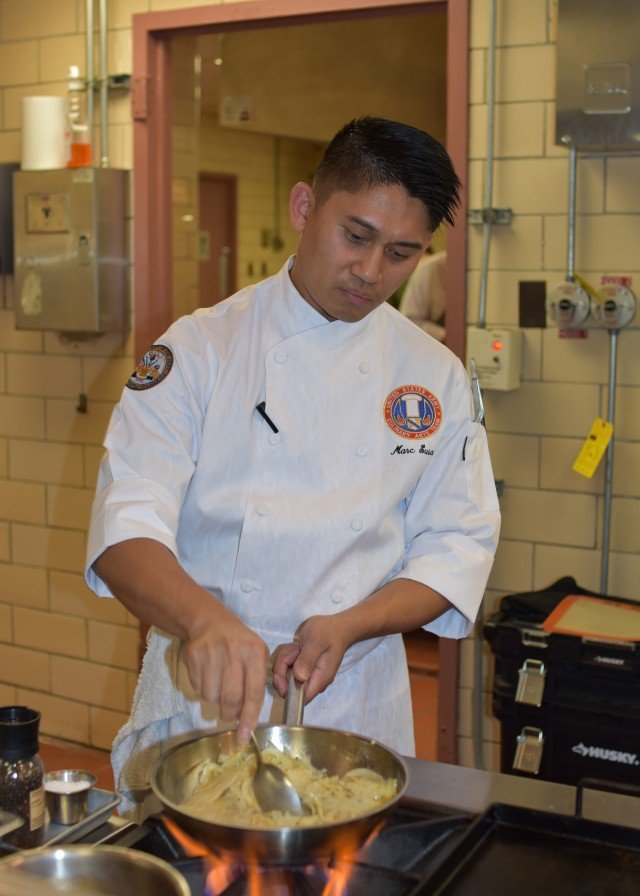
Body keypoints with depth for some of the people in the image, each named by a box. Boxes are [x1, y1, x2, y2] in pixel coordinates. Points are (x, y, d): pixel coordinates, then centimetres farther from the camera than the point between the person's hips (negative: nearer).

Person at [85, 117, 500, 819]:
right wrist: (206, 618, -37)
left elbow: (456, 548, 1)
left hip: (355, 710, 2)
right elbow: (127, 526, -16)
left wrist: (350, 627, -16)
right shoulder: (200, 348, -7)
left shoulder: (438, 378, 1)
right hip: (196, 700, -1)